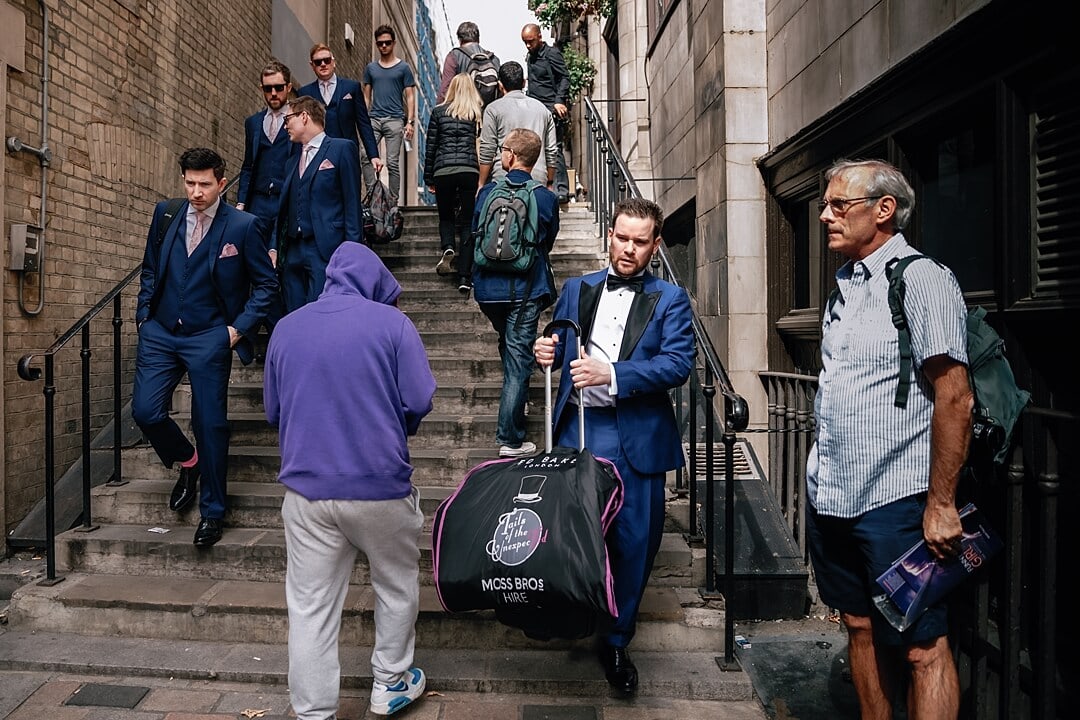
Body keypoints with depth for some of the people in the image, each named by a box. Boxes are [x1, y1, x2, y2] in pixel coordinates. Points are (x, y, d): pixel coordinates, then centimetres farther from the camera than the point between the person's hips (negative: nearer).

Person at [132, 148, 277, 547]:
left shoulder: (244, 226, -7)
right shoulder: (165, 214, 6)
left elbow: (266, 283, -1)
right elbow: (149, 269, 18)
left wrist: (240, 327, -8)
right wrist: (144, 313, 8)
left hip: (209, 339, -4)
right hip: (160, 333, 4)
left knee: (210, 424, 1)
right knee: (145, 410, -4)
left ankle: (212, 511, 17)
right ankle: (188, 462, 28)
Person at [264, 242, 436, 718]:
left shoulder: (286, 328, 5)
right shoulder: (391, 322, -6)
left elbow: (273, 411, 12)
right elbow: (420, 402, -9)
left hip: (306, 487, 3)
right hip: (380, 485, -2)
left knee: (311, 607, 11)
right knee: (397, 585, 20)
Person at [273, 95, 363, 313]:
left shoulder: (341, 149, 2)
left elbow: (352, 204, -4)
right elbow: (283, 210, 21)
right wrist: (274, 247, 11)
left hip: (325, 250, -6)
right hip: (292, 251, 7)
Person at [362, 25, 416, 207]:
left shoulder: (403, 67, 8)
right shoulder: (371, 68, 16)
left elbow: (410, 96, 5)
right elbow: (366, 96, 17)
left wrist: (410, 121, -6)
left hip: (395, 119, -3)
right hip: (373, 118, 3)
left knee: (393, 162, -4)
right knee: (366, 156, -16)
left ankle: (393, 202, 3)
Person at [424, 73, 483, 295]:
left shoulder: (438, 112, 9)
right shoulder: (479, 114, 8)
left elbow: (430, 146, 9)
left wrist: (429, 178, 14)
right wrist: (484, 178, 10)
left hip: (443, 171, 1)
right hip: (470, 171, 0)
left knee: (446, 216, 19)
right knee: (467, 222, 3)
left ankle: (447, 248, -11)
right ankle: (465, 276, -2)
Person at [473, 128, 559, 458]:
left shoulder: (487, 192, -1)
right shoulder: (547, 198, -4)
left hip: (488, 289, 3)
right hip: (525, 291, -3)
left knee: (509, 349, 25)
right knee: (518, 360, 1)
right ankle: (510, 439, 2)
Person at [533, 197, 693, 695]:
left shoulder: (670, 300, 3)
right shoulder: (577, 289, 13)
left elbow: (679, 363, -10)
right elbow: (560, 348, 15)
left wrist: (612, 374, -21)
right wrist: (549, 352, -9)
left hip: (635, 436, -1)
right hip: (577, 428, 2)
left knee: (634, 541, 6)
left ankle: (615, 641, 27)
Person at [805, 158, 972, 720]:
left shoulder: (922, 280, -10)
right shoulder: (845, 286, 13)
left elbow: (954, 399, -15)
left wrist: (941, 505, -15)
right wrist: (823, 478, 16)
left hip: (895, 501, -7)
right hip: (831, 498, 8)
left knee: (921, 646, 4)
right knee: (861, 628, 18)